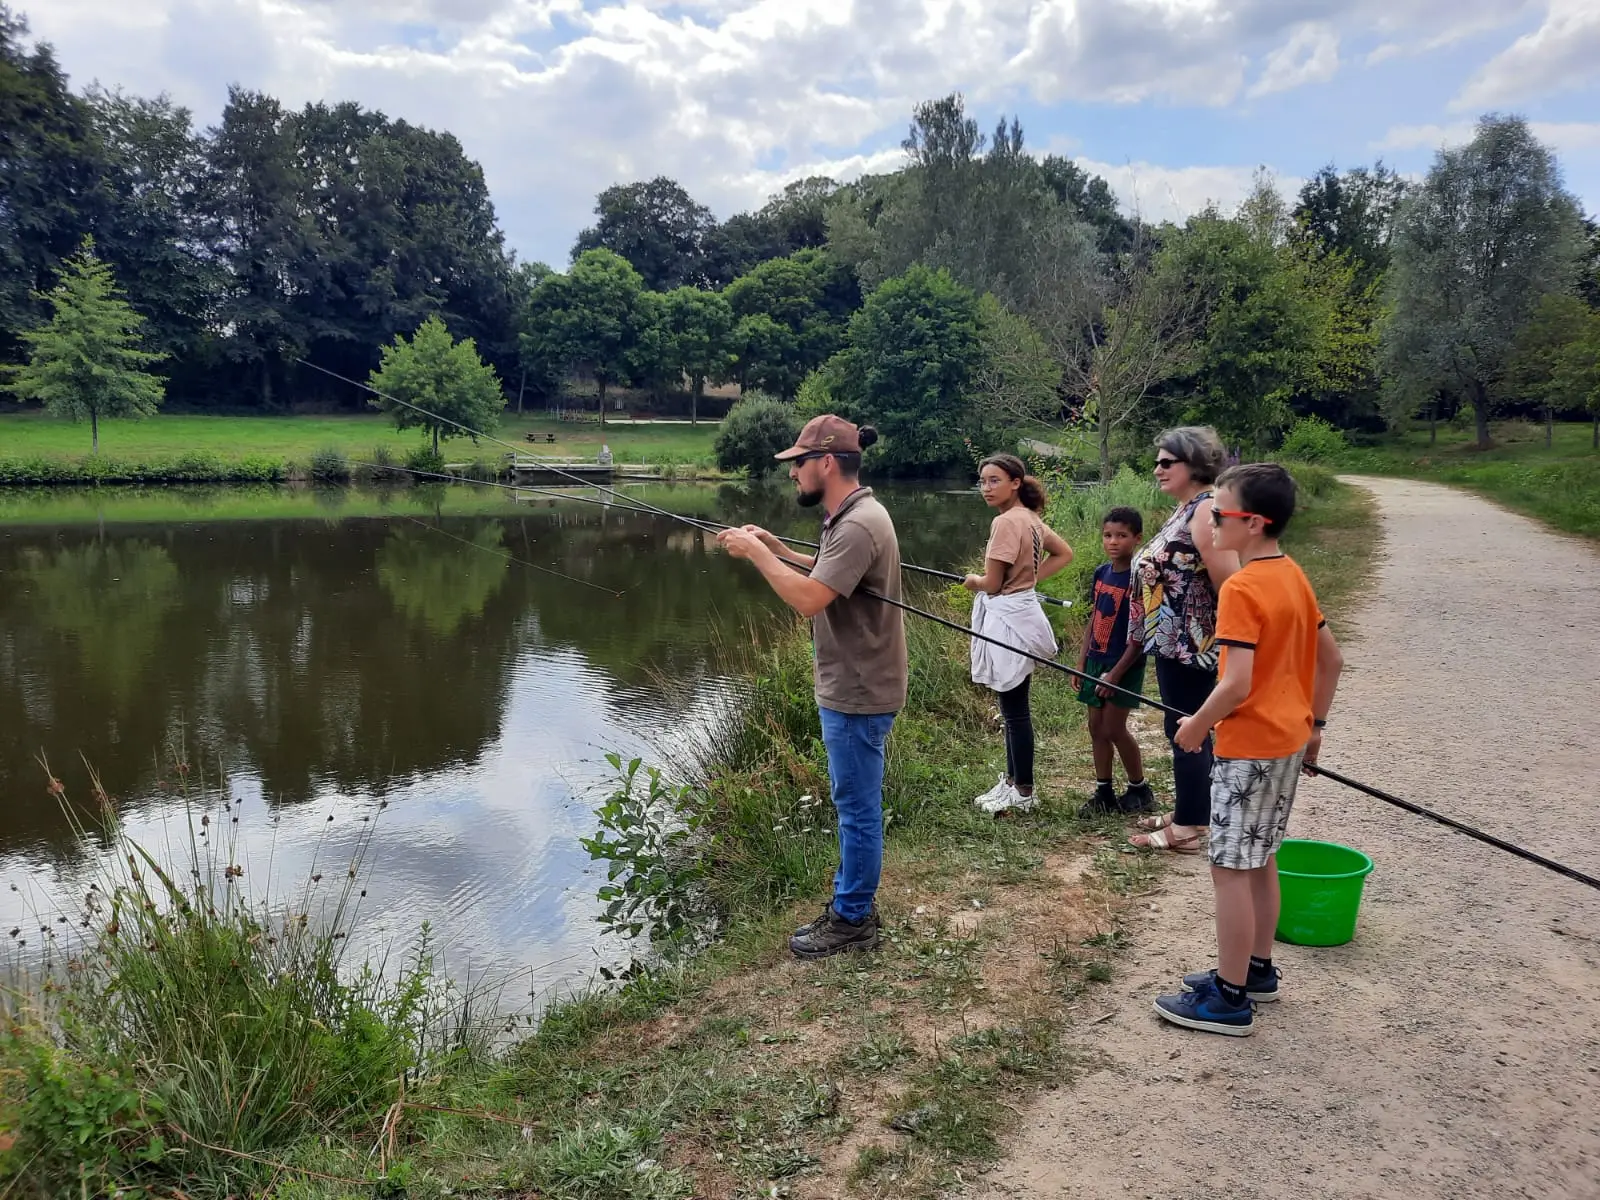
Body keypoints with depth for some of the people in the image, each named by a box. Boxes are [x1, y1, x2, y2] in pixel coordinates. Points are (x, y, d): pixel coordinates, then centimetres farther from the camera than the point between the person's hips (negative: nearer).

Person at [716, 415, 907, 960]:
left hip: (857, 696, -10)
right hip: (850, 688, 10)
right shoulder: (851, 516, 9)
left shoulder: (858, 525, -23)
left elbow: (808, 599, -28)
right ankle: (851, 901, 33)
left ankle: (853, 921, 16)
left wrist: (756, 553, -18)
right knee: (854, 805, 19)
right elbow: (828, 573, 21)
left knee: (857, 807, 2)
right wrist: (780, 550, 9)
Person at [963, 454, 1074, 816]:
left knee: (1014, 708, -1)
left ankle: (1023, 793, 8)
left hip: (1007, 619, -10)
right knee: (1012, 706, 16)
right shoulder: (1030, 518, 10)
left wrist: (972, 581, 4)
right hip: (1016, 614, 10)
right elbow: (1064, 553, 21)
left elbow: (991, 583, -18)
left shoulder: (1006, 522, -18)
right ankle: (1012, 781, 27)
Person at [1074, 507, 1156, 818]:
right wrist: (1082, 661, 9)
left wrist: (1117, 673, -18)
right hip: (1096, 661, 7)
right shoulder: (1101, 572, 6)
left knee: (1114, 728, -3)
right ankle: (1104, 793, 19)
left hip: (1124, 664, -7)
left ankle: (1140, 790, 16)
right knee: (1096, 727, 9)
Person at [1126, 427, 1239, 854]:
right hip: (1175, 640, 10)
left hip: (1190, 643, -10)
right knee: (1186, 730, 17)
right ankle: (1188, 813, 28)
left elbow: (1228, 578, -24)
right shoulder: (1185, 510, 14)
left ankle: (1187, 829, 6)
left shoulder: (1207, 508, -18)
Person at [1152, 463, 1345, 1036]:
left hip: (1249, 746, -9)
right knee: (1260, 860, 19)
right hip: (1289, 740, 9)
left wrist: (1196, 726, -10)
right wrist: (1314, 722, 20)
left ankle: (1229, 998, 6)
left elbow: (1236, 685, -26)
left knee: (1230, 867, -1)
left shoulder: (1241, 588, -21)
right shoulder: (1293, 576, 7)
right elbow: (1332, 659, 13)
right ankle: (1256, 969, 31)